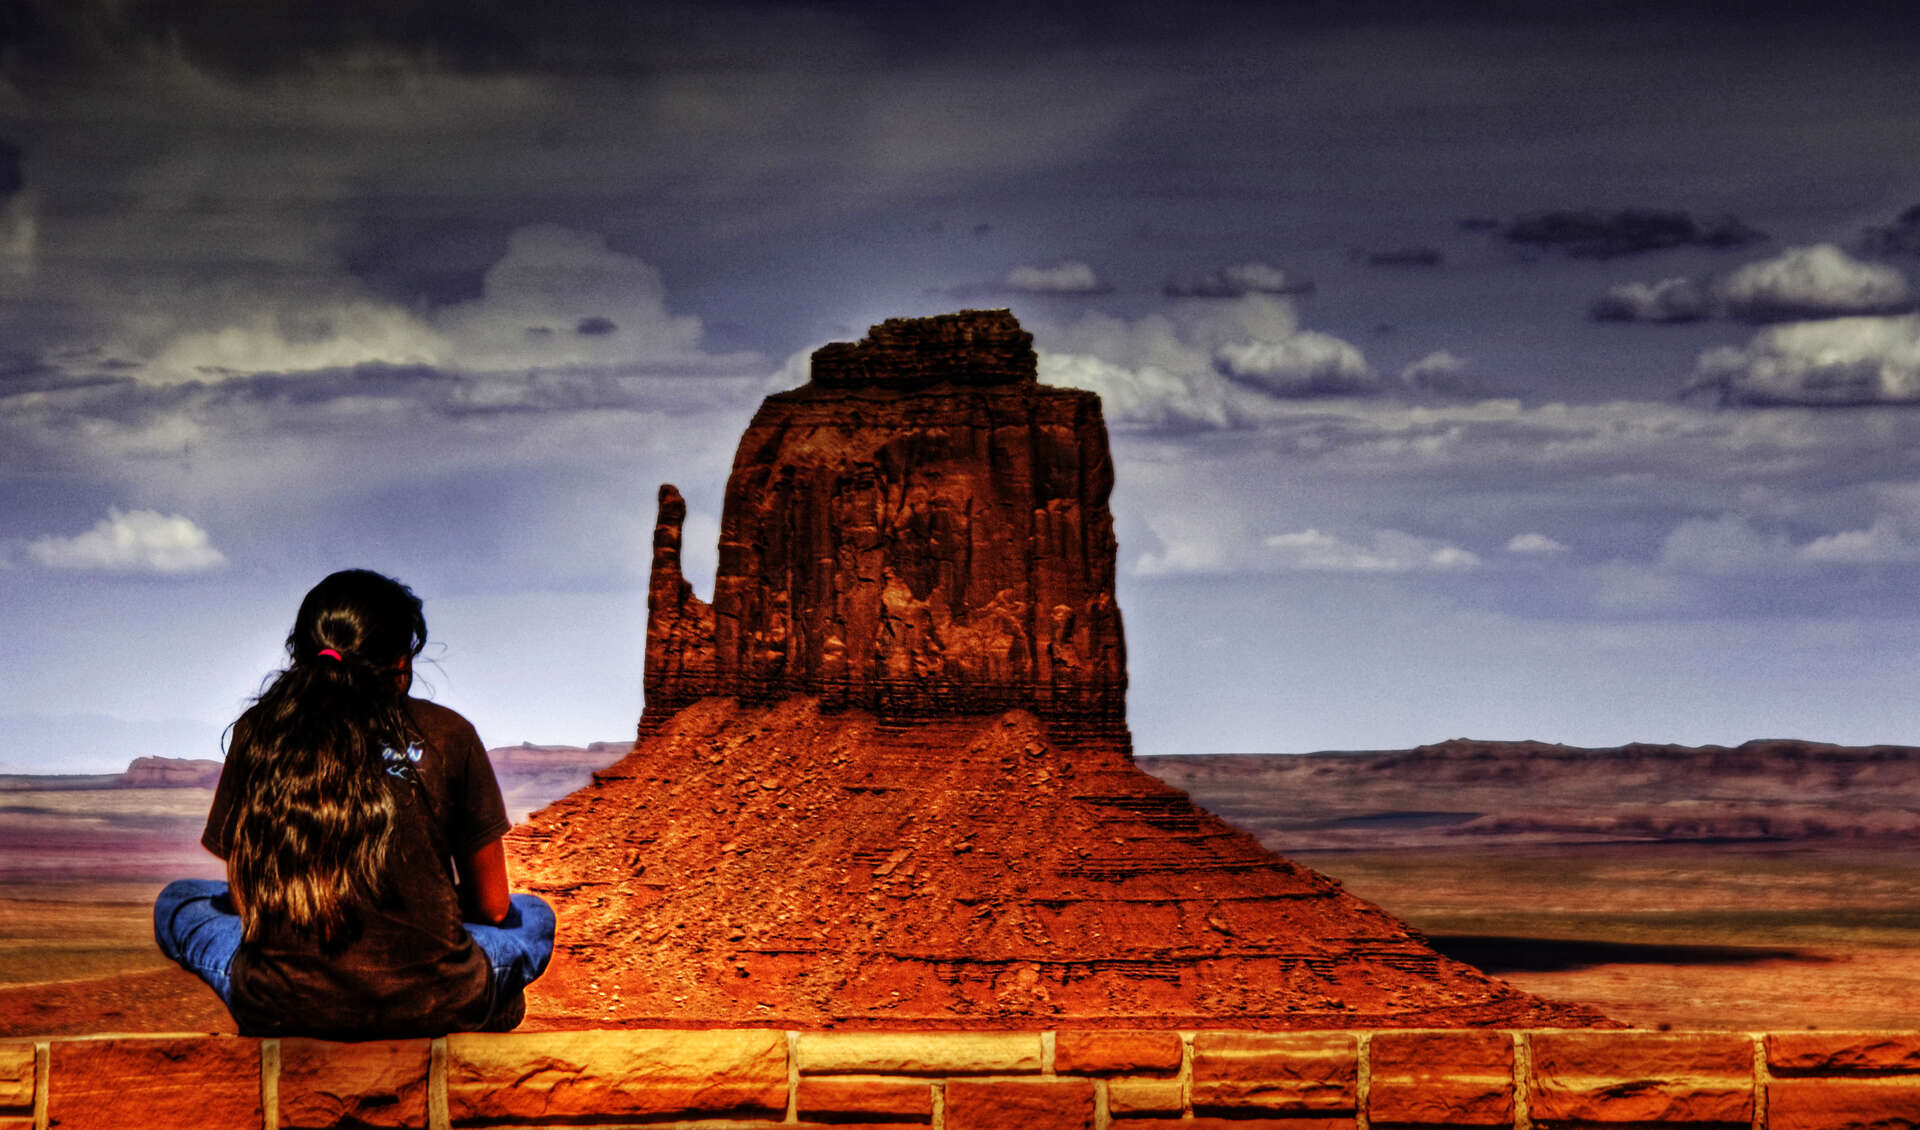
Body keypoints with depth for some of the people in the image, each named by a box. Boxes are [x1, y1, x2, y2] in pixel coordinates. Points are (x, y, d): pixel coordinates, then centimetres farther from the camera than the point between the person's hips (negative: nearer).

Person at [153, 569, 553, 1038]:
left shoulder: (257, 732, 3)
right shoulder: (447, 735, -2)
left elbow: (244, 900, 10)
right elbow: (492, 906, 8)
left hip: (279, 1011, 2)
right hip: (430, 1011, -2)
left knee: (176, 903, 30)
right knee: (532, 915, 29)